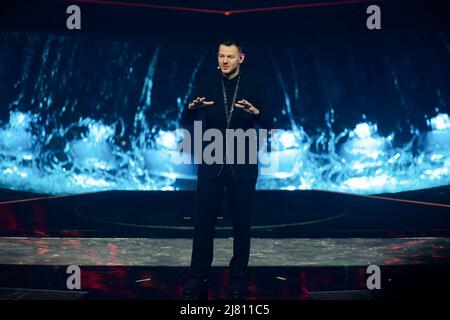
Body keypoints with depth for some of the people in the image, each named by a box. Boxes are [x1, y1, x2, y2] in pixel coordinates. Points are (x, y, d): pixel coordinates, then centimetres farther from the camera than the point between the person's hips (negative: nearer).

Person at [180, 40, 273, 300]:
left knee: (242, 223, 6)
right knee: (203, 222, 1)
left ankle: (238, 278, 18)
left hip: (242, 164, 0)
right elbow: (187, 121, -2)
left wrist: (255, 112, -27)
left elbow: (268, 124, -5)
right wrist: (193, 108, -24)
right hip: (211, 163, 1)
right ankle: (199, 278, 10)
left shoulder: (255, 84, -1)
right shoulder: (206, 82, 1)